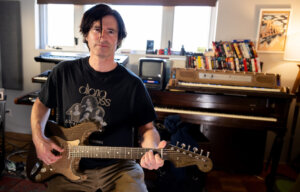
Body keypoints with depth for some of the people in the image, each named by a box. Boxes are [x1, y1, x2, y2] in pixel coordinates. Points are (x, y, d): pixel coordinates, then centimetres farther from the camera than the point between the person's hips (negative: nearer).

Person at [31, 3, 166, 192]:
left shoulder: (132, 84, -7)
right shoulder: (64, 72, 0)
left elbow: (146, 127, -1)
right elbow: (41, 104, 15)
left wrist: (152, 150, -22)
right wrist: (38, 137, 0)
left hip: (117, 166, -2)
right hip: (69, 166, 3)